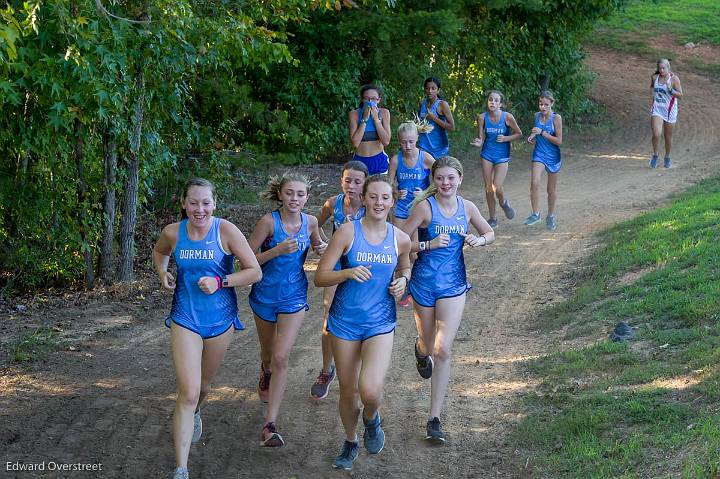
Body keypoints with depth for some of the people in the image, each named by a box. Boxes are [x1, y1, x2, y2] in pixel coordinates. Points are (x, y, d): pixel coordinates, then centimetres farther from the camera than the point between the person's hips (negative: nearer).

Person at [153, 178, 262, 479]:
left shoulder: (226, 231, -14)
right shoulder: (173, 233, -7)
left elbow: (255, 272, -12)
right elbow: (159, 251, 18)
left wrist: (220, 282, -22)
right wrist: (162, 274, 0)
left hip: (219, 319, 1)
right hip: (185, 318, -1)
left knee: (204, 384, 23)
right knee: (188, 393, -12)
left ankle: (195, 413, 60)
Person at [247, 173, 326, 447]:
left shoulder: (310, 222, -6)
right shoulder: (269, 221, -17)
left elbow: (316, 244, 17)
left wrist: (321, 249, -7)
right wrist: (278, 250, -29)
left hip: (294, 297, 1)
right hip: (265, 294, -1)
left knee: (281, 358, -12)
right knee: (268, 355, 19)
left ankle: (270, 424, -10)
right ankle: (266, 372, 59)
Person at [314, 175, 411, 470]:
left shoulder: (400, 239, -1)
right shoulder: (348, 232, -10)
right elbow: (320, 277, -10)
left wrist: (402, 280, -2)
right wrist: (348, 272, -28)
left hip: (380, 323, 0)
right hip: (345, 321, 0)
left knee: (370, 391, -20)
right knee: (348, 391, 11)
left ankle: (371, 419, 17)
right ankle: (350, 443, 39)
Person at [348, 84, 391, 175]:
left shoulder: (384, 113, -2)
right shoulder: (354, 114, -6)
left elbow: (386, 141, -10)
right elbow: (355, 143, -15)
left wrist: (376, 118, -14)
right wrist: (365, 119, -17)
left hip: (379, 160, 1)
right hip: (360, 161, -1)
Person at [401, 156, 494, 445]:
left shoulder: (467, 207, -2)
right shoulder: (425, 207, -12)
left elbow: (490, 234, 14)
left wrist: (479, 240, -8)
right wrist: (430, 244, -25)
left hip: (453, 284, 1)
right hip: (424, 282, -1)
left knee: (443, 351, -8)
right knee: (429, 347, 15)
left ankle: (434, 419, -1)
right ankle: (421, 349, 58)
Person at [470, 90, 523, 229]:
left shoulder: (507, 117, -12)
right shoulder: (482, 118, -7)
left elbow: (519, 134, 0)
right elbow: (480, 138, -3)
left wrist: (505, 138, -16)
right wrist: (478, 143, -26)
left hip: (502, 156, -2)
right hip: (487, 155, 2)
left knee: (497, 188, -13)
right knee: (488, 189, 5)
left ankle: (503, 203, 22)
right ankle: (492, 218, 20)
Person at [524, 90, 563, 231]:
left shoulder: (556, 118, -14)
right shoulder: (537, 116, 1)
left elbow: (559, 141, -17)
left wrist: (542, 133, -23)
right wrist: (532, 136, -3)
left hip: (553, 156, -3)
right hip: (539, 154, 3)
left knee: (552, 189, 12)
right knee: (535, 182, -20)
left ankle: (550, 216, 29)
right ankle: (535, 214, -11)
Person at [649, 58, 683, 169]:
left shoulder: (674, 79, -9)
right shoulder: (654, 77, 2)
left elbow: (680, 95, -10)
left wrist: (670, 89, -23)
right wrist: (652, 91, 8)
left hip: (670, 111, -1)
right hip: (657, 110, 1)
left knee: (668, 137, 10)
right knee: (656, 134, -16)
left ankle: (667, 158, 31)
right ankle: (655, 156, 6)